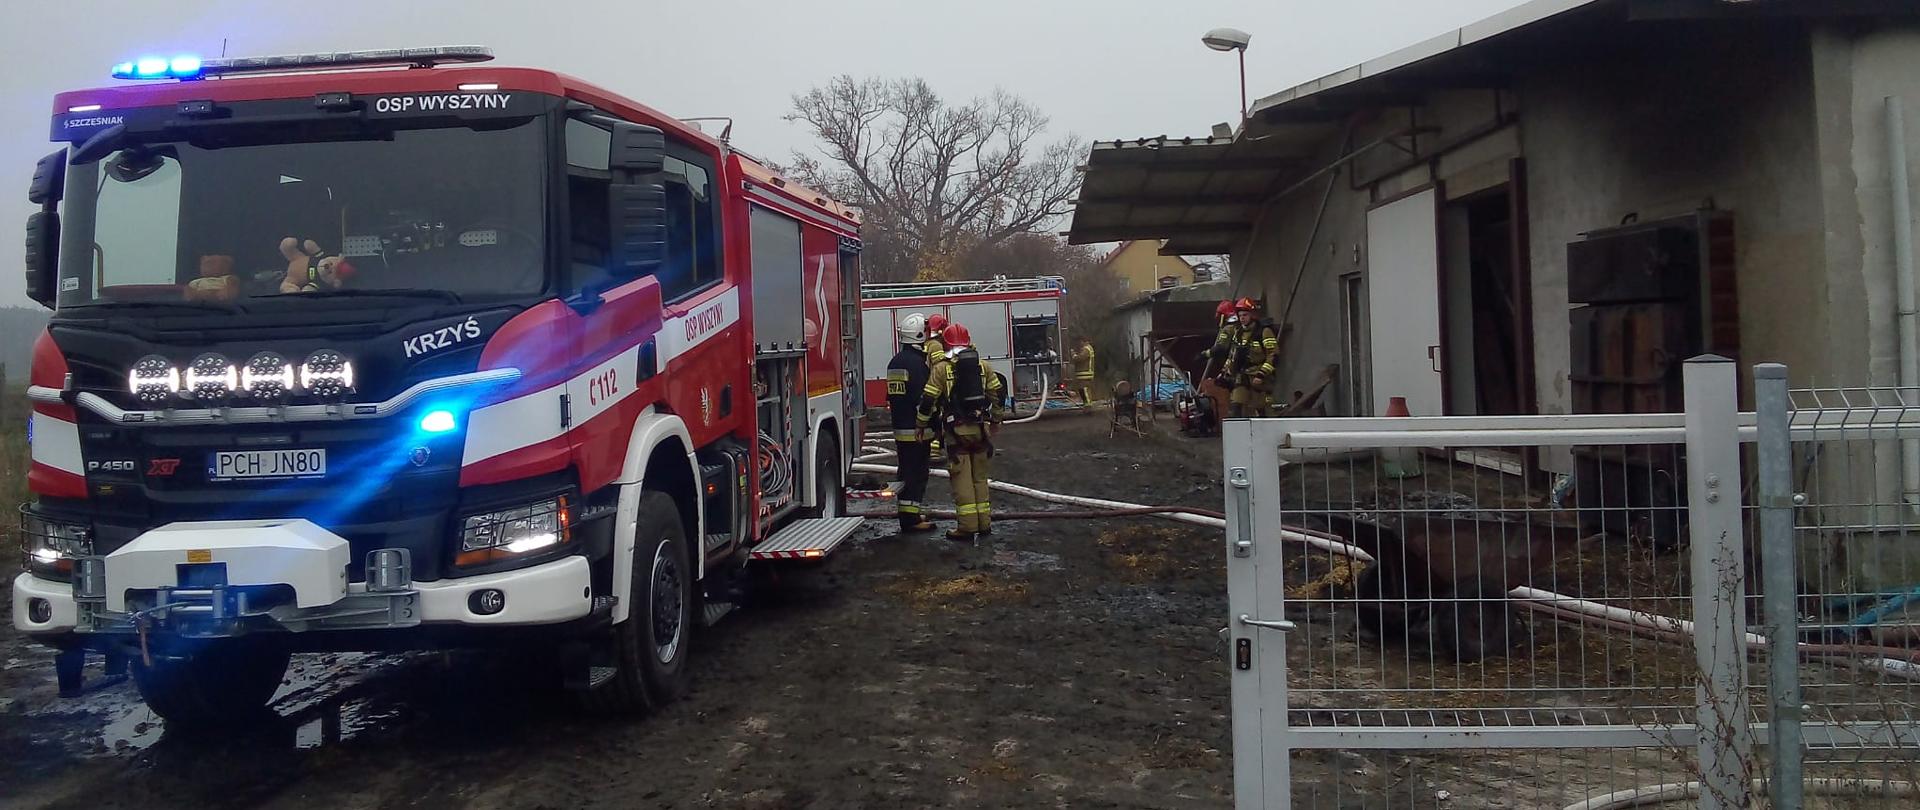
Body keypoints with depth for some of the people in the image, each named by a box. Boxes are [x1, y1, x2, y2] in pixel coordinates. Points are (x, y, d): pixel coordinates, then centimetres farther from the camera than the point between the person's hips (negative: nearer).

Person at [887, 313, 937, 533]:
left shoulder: (895, 361, 14)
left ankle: (909, 513, 23)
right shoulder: (917, 362, -15)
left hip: (900, 427, 9)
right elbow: (922, 397, -20)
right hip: (916, 430, -9)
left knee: (907, 471, 16)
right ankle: (911, 519, -5)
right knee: (916, 472, -6)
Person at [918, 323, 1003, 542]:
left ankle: (967, 526, -3)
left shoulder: (941, 369, -5)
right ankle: (984, 523, 16)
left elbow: (928, 400, -6)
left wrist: (922, 425, 6)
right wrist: (995, 421, 23)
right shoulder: (984, 366, 7)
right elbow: (996, 395, 12)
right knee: (980, 476, 14)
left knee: (961, 478, -1)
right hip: (980, 428, 4)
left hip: (957, 431, -4)